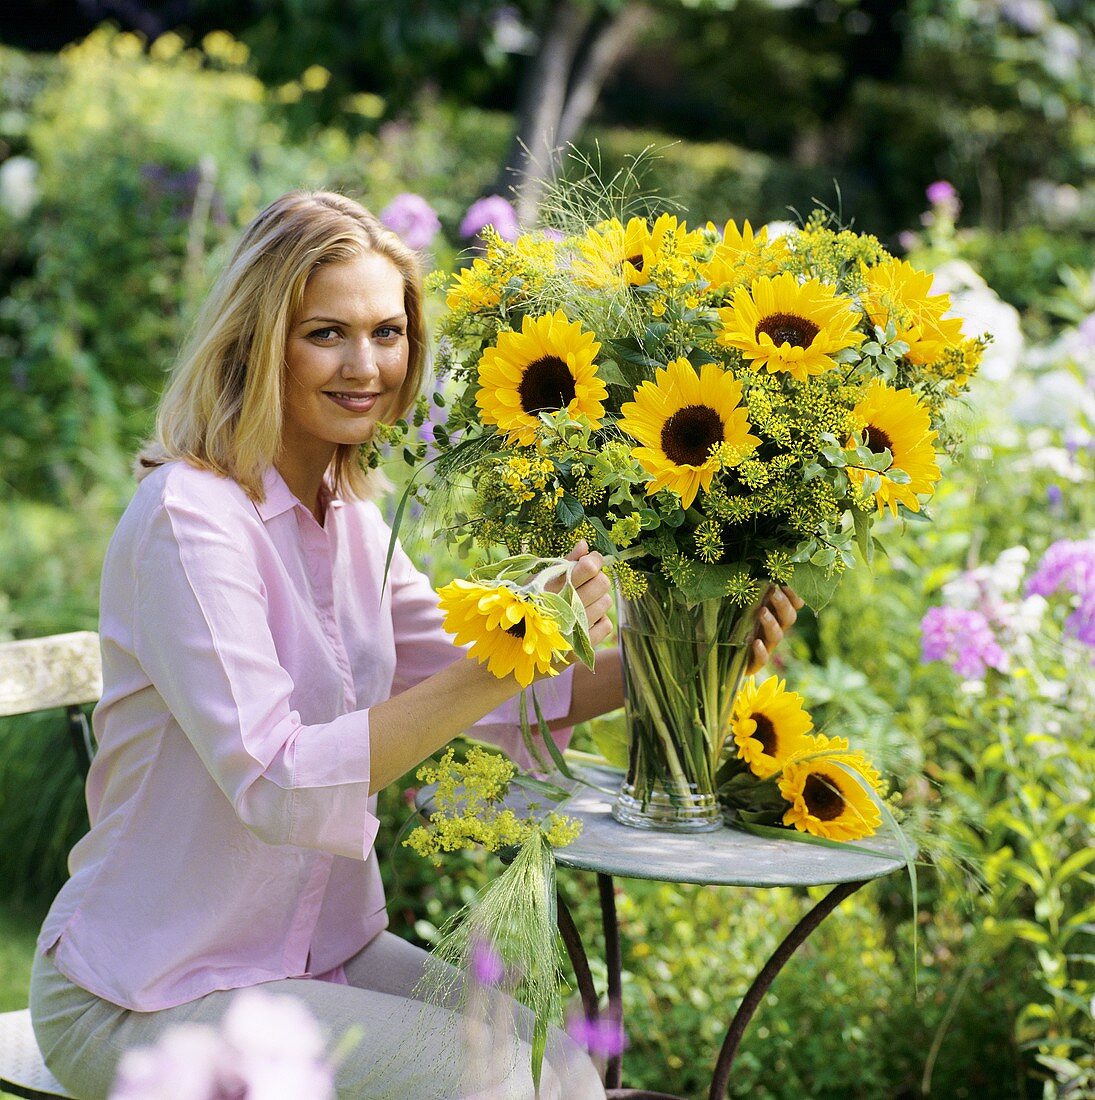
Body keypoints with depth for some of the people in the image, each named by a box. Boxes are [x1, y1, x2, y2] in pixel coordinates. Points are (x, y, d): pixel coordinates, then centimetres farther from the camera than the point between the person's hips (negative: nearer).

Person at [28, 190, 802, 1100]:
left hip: (328, 951, 7)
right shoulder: (189, 518, -20)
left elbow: (463, 679, 10)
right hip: (152, 1000, -7)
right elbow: (275, 783, -28)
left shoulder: (348, 512, 5)